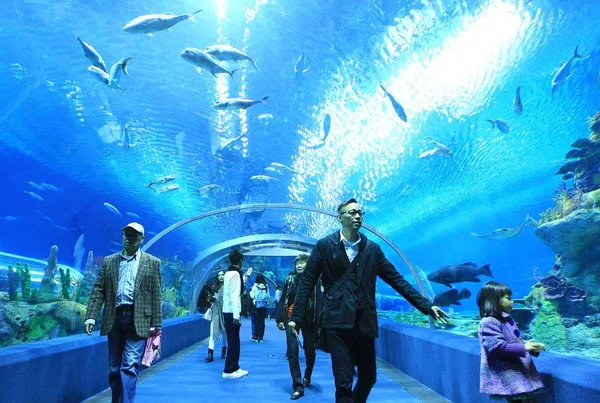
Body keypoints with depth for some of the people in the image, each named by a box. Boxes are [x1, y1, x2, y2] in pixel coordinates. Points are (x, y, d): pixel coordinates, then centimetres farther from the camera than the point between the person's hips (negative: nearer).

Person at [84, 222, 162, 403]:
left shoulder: (152, 263, 3)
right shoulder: (109, 261, 12)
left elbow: (156, 296, 0)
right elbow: (98, 291, 6)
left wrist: (156, 324, -3)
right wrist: (91, 316, -5)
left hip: (137, 320, -3)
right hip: (114, 319, 4)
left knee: (129, 366, -7)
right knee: (114, 367, 14)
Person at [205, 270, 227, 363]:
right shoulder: (215, 287, 9)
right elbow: (210, 298, 18)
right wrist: (212, 298, -1)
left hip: (224, 312, -2)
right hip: (215, 312, 2)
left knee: (224, 332, 10)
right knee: (213, 332, -7)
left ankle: (224, 350, 28)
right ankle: (210, 353, -11)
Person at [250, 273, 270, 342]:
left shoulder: (255, 286, -10)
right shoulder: (266, 286, -3)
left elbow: (252, 296, -10)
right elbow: (268, 296, 0)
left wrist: (251, 291, 8)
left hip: (257, 305, -2)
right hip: (264, 306, 2)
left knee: (256, 321, 7)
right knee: (262, 321, 7)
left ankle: (256, 337, 9)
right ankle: (260, 337, 9)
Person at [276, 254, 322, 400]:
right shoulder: (289, 280, 4)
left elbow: (319, 301, -5)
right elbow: (282, 300, 6)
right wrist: (279, 319, -1)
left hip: (308, 318, -1)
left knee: (310, 350, 12)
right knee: (292, 351, -8)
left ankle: (307, 376, 40)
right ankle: (298, 386, -3)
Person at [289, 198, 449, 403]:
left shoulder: (373, 249, 8)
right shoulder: (325, 245, 0)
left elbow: (397, 280, 8)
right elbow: (307, 282, 0)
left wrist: (426, 305, 2)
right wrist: (297, 317, -7)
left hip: (364, 322, 4)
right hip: (337, 320, -3)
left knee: (369, 377, 13)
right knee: (343, 381, -5)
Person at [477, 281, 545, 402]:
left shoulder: (507, 319, 14)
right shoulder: (489, 322, -18)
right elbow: (497, 346, -25)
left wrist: (533, 348, 5)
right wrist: (523, 348, -23)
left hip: (520, 370, 10)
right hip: (506, 374, -10)